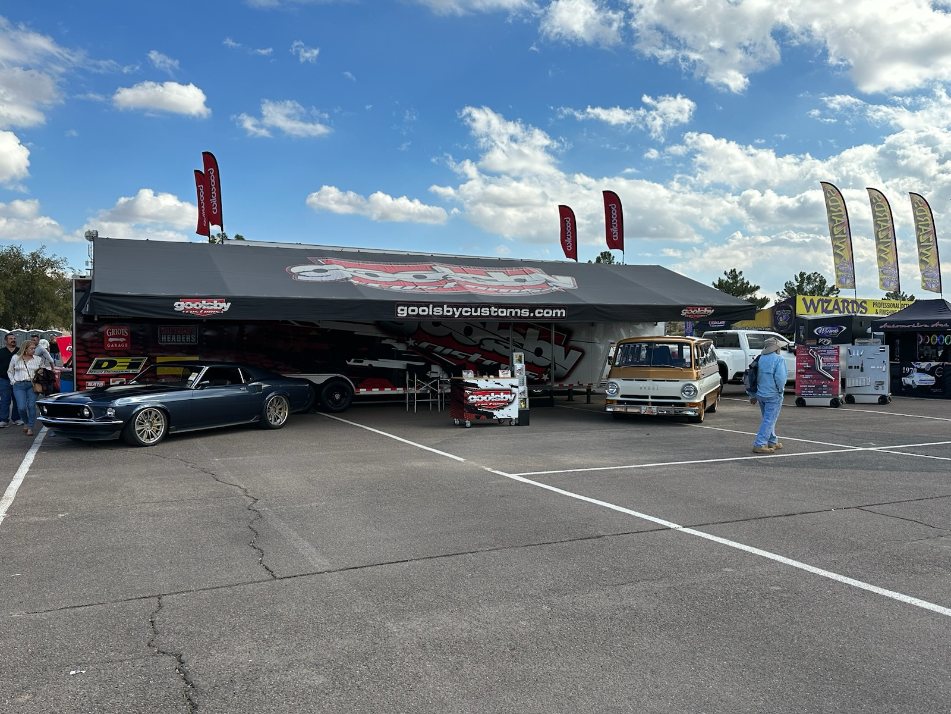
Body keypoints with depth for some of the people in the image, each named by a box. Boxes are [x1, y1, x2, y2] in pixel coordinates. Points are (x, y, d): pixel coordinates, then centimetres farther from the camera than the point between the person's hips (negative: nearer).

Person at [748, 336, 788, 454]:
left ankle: (772, 442, 30)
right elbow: (780, 377, -24)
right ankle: (759, 445, -8)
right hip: (773, 395, -7)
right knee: (769, 420, -3)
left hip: (760, 394, 7)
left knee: (768, 419, 20)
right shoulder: (778, 359, -13)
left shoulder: (760, 358, 8)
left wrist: (752, 395, 17)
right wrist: (780, 389, -5)